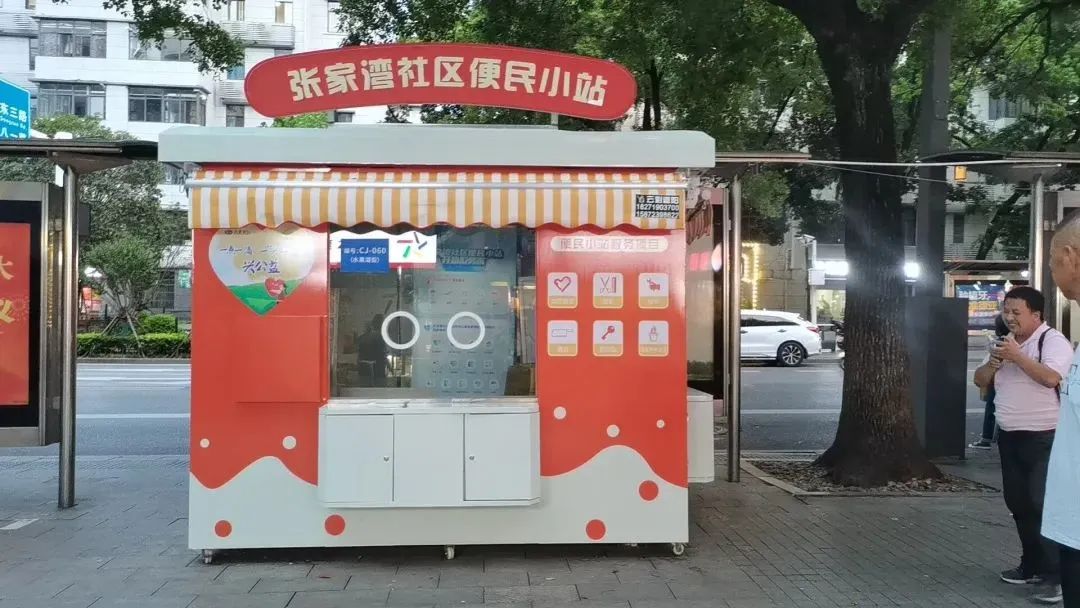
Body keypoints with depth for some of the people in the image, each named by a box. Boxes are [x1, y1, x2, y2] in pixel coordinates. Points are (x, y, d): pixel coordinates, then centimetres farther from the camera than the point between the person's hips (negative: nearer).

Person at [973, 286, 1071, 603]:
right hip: (1009, 436, 8)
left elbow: (1051, 378, -28)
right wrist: (994, 363, -5)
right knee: (1019, 503, 13)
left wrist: (1017, 357, -24)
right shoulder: (1006, 343, 14)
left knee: (1043, 504, -9)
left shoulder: (1053, 340, -11)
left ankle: (1055, 575, -2)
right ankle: (1032, 565, 25)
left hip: (1043, 438, -8)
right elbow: (980, 380, 13)